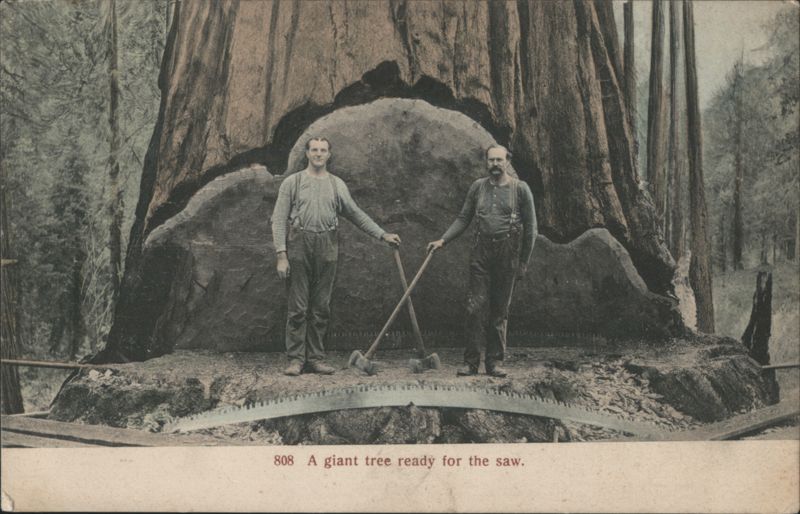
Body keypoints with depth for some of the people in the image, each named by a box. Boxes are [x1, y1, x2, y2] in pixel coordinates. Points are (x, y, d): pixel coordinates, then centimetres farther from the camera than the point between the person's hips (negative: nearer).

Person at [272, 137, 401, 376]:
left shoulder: (337, 185, 12)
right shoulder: (292, 182, 3)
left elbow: (356, 214, 18)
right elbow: (279, 220, -1)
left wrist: (383, 234, 12)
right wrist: (281, 255, -9)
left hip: (327, 248, 3)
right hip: (299, 247, -3)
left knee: (321, 308, 5)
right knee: (298, 308, -2)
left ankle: (316, 358, 13)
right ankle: (296, 359, 5)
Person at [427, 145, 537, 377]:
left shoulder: (520, 189, 0)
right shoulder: (478, 187, 7)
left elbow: (530, 227, 3)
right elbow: (463, 219, 12)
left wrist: (524, 261, 1)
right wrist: (443, 240, 0)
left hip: (508, 255, -1)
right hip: (481, 253, 1)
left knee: (500, 310, 5)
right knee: (476, 306, -5)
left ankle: (495, 361, 13)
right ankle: (471, 361, 1)